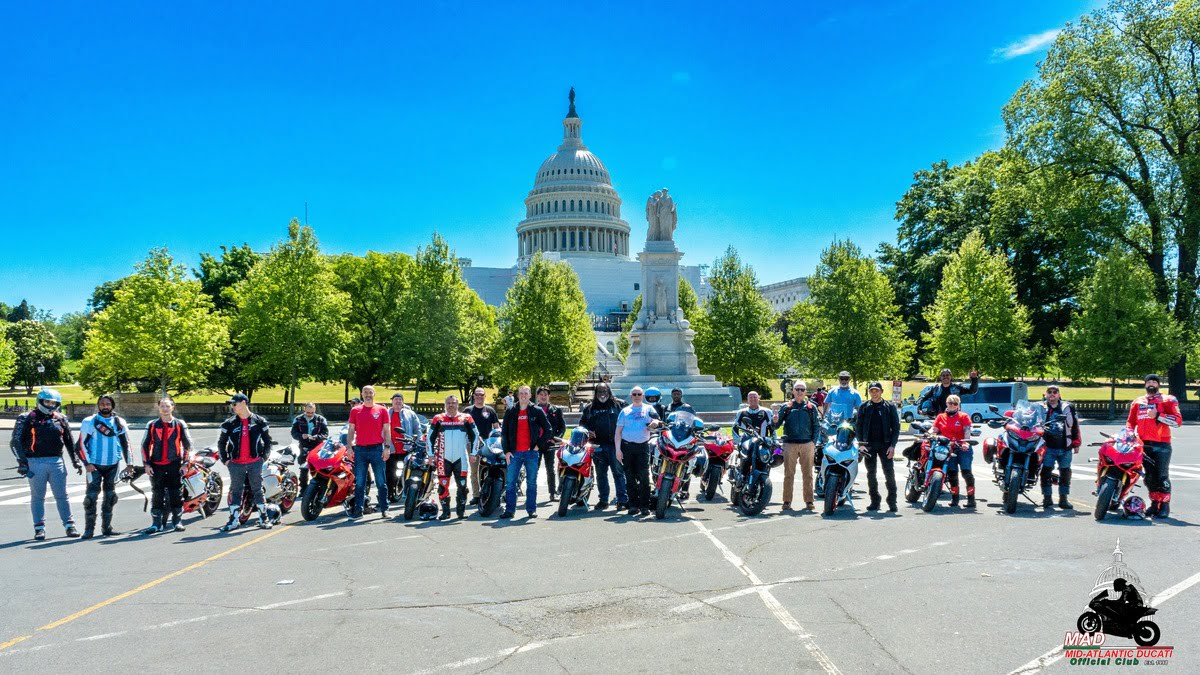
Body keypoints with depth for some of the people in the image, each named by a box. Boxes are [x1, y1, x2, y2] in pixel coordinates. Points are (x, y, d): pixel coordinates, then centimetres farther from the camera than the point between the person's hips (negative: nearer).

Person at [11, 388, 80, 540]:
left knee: (62, 495, 4)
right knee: (37, 497, 5)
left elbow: (70, 442, 17)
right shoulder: (27, 419, 1)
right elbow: (16, 442, -2)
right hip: (35, 463, -2)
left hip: (56, 462, 2)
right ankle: (39, 528, 12)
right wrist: (22, 462, -9)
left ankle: (69, 525, 9)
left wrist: (75, 461, 15)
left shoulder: (60, 419, 11)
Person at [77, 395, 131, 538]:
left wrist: (129, 464, 9)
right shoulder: (89, 422, -2)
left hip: (113, 465, 4)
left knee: (110, 496, 8)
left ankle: (107, 527, 17)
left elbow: (125, 444, 12)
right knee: (92, 495, -7)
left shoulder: (119, 423, 8)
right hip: (94, 465, -3)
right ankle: (89, 529, 0)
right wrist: (87, 463, -11)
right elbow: (82, 443, -4)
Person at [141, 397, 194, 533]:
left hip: (174, 465, -1)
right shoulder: (152, 425, 9)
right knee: (157, 495, 3)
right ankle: (156, 523, 7)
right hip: (156, 466, 1)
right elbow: (145, 445, 10)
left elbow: (187, 444, 6)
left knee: (176, 494, 0)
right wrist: (147, 464, 2)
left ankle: (178, 521, 8)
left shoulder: (180, 424, 5)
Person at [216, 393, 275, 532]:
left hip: (255, 463, -1)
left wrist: (264, 457, 3)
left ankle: (264, 518, 12)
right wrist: (225, 460, 4)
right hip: (236, 464, 1)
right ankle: (234, 520, 11)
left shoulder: (259, 421, 1)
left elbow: (267, 440, 8)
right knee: (235, 492, 5)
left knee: (257, 491, 5)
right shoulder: (229, 423, 3)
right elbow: (221, 442, 10)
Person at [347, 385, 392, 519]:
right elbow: (351, 430, 11)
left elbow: (387, 430, 4)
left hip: (377, 449, -2)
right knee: (359, 482, 5)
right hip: (360, 450, 2)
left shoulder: (382, 410, 5)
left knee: (381, 482, 2)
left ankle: (384, 509, 7)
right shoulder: (355, 410, 9)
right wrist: (349, 446, -1)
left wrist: (387, 447, -5)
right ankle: (358, 509, 11)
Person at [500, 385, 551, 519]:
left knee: (531, 482, 4)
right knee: (510, 482, 0)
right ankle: (509, 510, 7)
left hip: (531, 452, -1)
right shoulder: (510, 412, 8)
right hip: (514, 453, 1)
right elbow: (504, 432, 9)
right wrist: (506, 451, 1)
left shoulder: (537, 411, 4)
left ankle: (531, 509, 11)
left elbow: (547, 429, 6)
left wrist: (538, 444, -2)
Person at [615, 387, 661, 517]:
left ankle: (645, 505, -6)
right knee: (630, 477, 3)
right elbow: (618, 431, 10)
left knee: (644, 477, -9)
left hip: (643, 446, -2)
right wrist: (618, 449, -1)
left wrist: (654, 423, -28)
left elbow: (655, 420, -2)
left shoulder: (648, 408, 12)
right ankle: (633, 505, 9)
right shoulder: (625, 411, 14)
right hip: (627, 446, 2)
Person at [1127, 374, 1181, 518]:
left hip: (1161, 445, -5)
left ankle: (1165, 506, 0)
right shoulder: (1137, 402, 18)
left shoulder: (1168, 400, 3)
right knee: (1150, 477, 10)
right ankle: (1154, 504, 19)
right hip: (1143, 445, 5)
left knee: (1162, 476, -6)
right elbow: (1130, 421, 21)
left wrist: (1157, 415, -16)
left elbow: (1178, 420, -8)